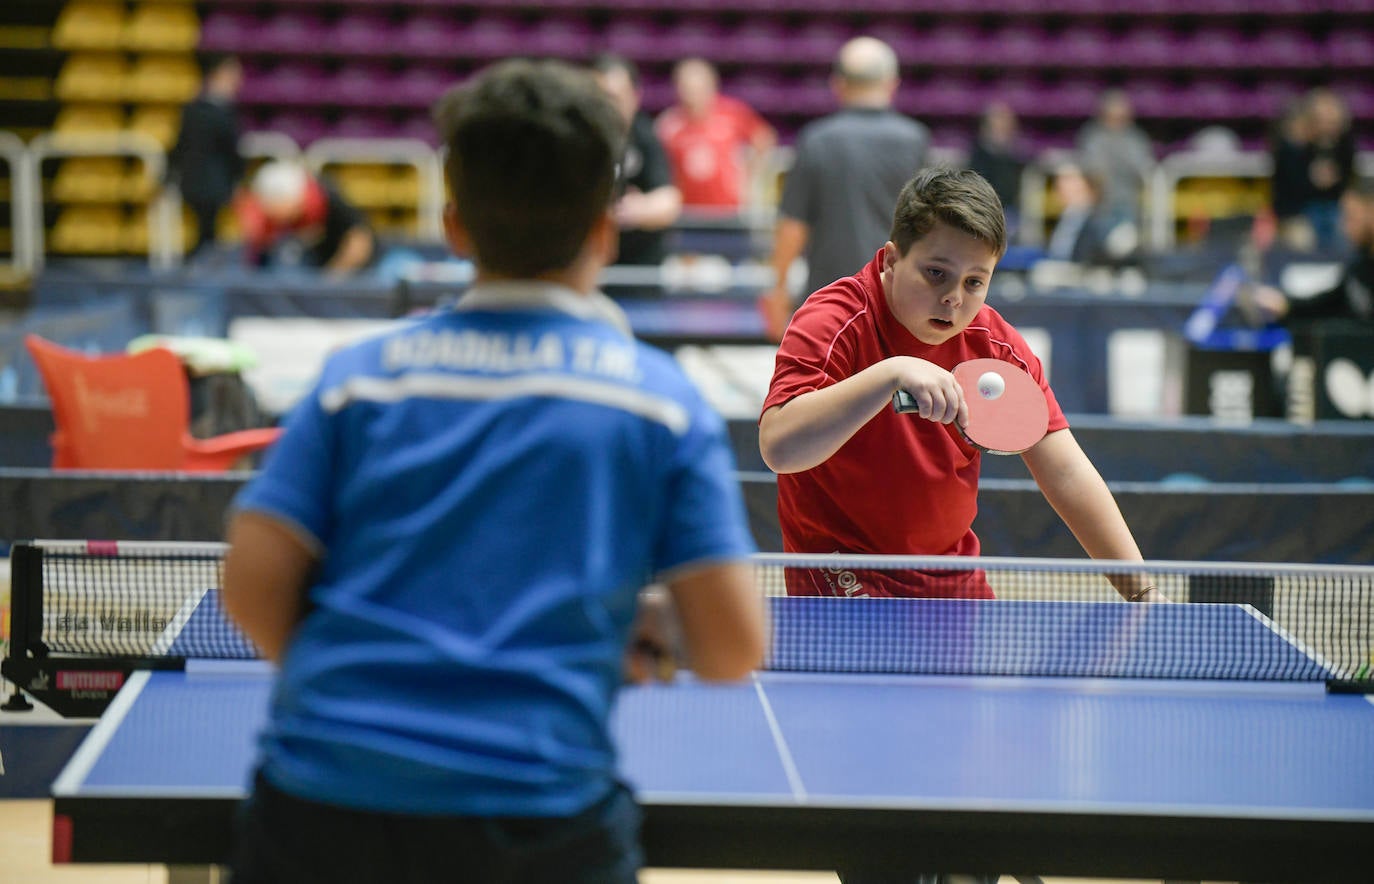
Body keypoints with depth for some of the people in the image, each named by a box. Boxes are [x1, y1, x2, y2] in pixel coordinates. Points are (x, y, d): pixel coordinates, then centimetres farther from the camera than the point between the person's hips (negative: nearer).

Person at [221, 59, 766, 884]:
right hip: (540, 813, -2)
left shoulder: (362, 375, 8)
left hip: (317, 807, 2)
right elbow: (733, 646, -2)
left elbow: (254, 584, 2)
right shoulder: (661, 398, 4)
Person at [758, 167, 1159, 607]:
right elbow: (779, 447, -36)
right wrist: (890, 375, -45)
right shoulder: (837, 323, -20)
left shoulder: (996, 344, -4)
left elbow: (1066, 473, -5)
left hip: (957, 582, 6)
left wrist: (1138, 586, -14)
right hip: (845, 583, -6)